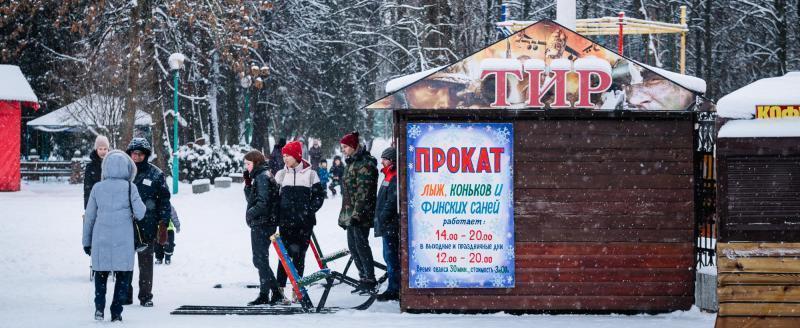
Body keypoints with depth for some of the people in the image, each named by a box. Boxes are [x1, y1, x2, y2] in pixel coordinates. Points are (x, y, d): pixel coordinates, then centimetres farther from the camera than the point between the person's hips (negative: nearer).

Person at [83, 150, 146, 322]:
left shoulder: (97, 188, 1)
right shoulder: (130, 188, -6)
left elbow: (89, 217, 7)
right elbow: (140, 214, -6)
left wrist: (87, 242, 16)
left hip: (100, 241, 2)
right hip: (123, 242, -2)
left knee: (101, 273, 16)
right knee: (123, 276, 9)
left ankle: (99, 307, 3)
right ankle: (116, 312, 4)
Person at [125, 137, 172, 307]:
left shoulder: (155, 174, 3)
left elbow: (164, 198, 5)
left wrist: (164, 222, -2)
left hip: (147, 225, -2)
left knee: (146, 260, 2)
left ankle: (146, 296, 8)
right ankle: (125, 294, 10)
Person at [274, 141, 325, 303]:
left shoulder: (310, 174, 2)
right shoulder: (281, 174, 7)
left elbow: (319, 195, 4)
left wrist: (309, 210, -7)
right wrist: (277, 213, -2)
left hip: (305, 222, 0)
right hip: (286, 221, 0)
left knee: (299, 255, 5)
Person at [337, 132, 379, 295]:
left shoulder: (364, 164, -13)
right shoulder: (352, 163, 18)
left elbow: (363, 192, -20)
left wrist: (357, 213, -24)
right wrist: (344, 214, 23)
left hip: (360, 215, -10)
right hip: (350, 214, 10)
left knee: (361, 246, -10)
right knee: (353, 247, 11)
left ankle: (370, 281, -6)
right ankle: (364, 279, 18)